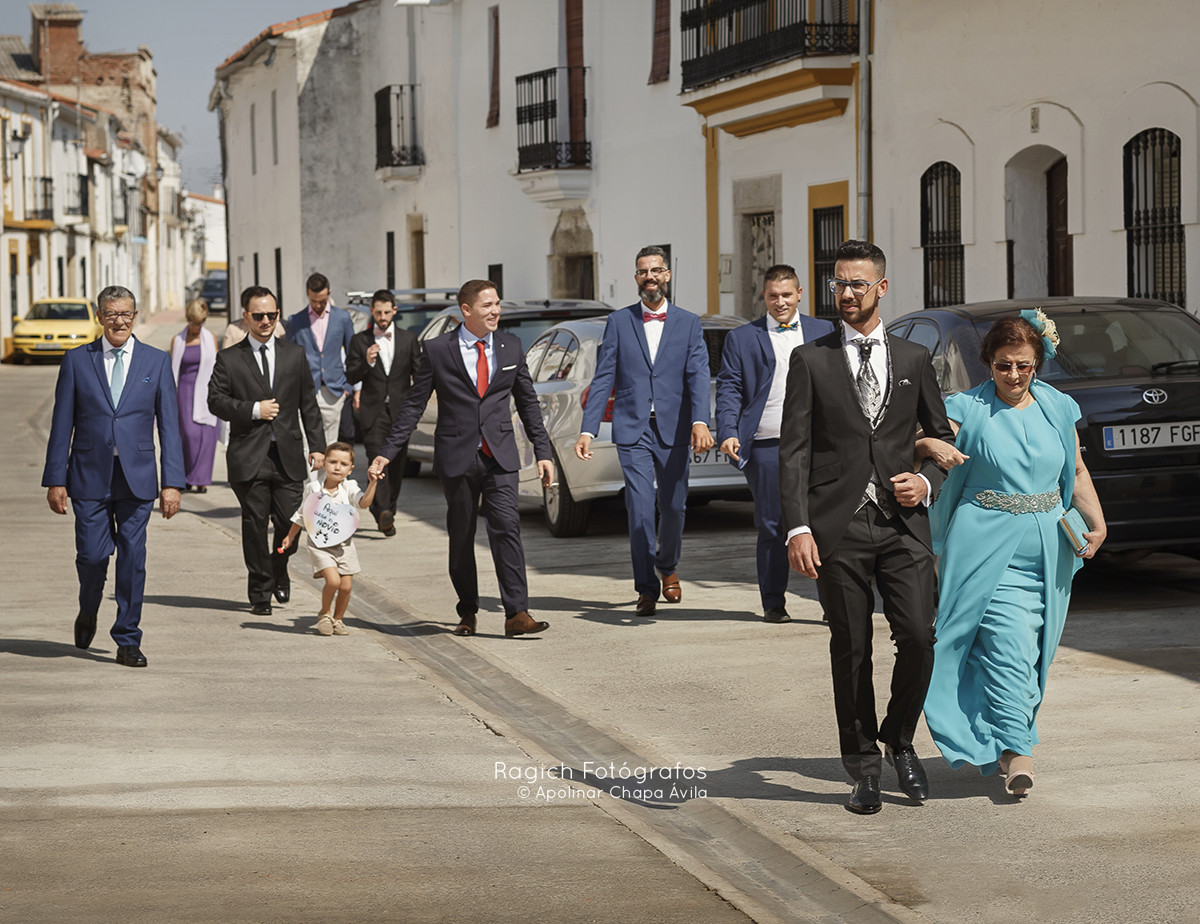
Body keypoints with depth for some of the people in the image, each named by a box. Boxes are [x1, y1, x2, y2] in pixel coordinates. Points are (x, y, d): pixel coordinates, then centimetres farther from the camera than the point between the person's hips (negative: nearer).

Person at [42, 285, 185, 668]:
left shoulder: (157, 362, 5)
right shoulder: (77, 361, 4)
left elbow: (169, 425, 3)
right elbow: (62, 424, 4)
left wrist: (172, 482, -4)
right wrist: (55, 479, -1)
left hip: (136, 478, 0)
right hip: (89, 477, 0)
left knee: (132, 558, -1)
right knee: (92, 555, -2)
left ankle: (128, 642, 8)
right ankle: (88, 612, 30)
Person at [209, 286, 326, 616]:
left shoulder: (294, 355, 12)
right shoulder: (229, 359, 4)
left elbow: (308, 404, 12)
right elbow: (215, 400, -1)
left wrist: (317, 446, 6)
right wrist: (254, 410, -12)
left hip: (288, 454, 2)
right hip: (249, 456, -2)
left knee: (291, 522, -1)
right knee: (255, 524, 0)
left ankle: (279, 569, 30)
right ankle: (260, 592, 11)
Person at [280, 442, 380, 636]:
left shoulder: (349, 488, -2)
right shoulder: (313, 488, -1)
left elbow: (364, 503, -21)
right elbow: (302, 514, 13)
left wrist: (372, 484, -35)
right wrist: (290, 537, 19)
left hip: (344, 545, 2)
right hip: (320, 544, -2)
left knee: (346, 586, 0)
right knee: (333, 580, -19)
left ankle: (337, 619, 23)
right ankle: (324, 614, 6)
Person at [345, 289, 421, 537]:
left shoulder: (409, 339, 10)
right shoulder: (360, 340, 6)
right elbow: (351, 377, 2)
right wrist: (367, 362, -16)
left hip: (400, 411, 2)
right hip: (373, 411, -2)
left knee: (397, 464, 5)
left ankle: (389, 511, 19)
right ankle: (382, 513, -28)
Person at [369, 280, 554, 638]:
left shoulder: (511, 346, 7)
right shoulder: (437, 350, -1)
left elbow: (527, 402, 14)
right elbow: (413, 404, 2)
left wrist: (542, 452, 10)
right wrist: (387, 453, -3)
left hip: (500, 457, 1)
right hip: (457, 458, -1)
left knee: (506, 528, -12)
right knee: (461, 538, 7)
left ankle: (517, 614, -14)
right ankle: (467, 612, 22)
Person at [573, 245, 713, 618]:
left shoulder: (688, 323, 6)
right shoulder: (619, 322, 6)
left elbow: (698, 376, -5)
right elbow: (603, 379, 3)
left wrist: (700, 422, -22)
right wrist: (588, 430, -6)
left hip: (674, 431, 1)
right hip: (632, 430, -1)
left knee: (673, 506, 7)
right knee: (640, 507, -8)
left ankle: (668, 567, 35)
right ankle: (646, 587, 1)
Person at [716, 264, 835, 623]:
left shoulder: (824, 331, 14)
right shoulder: (741, 338, 10)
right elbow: (729, 390, 4)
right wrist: (728, 433, -12)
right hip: (766, 448, -1)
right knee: (771, 529, 3)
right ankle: (773, 604, 12)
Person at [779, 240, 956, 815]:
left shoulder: (913, 359, 12)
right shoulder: (810, 361, 5)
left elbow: (943, 435, 19)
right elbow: (793, 450, 0)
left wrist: (928, 481, -2)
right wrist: (797, 528, -10)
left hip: (903, 524, 1)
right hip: (838, 526, -1)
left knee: (918, 637, -10)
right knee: (851, 650, 3)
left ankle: (899, 741, 14)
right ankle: (863, 768, 15)